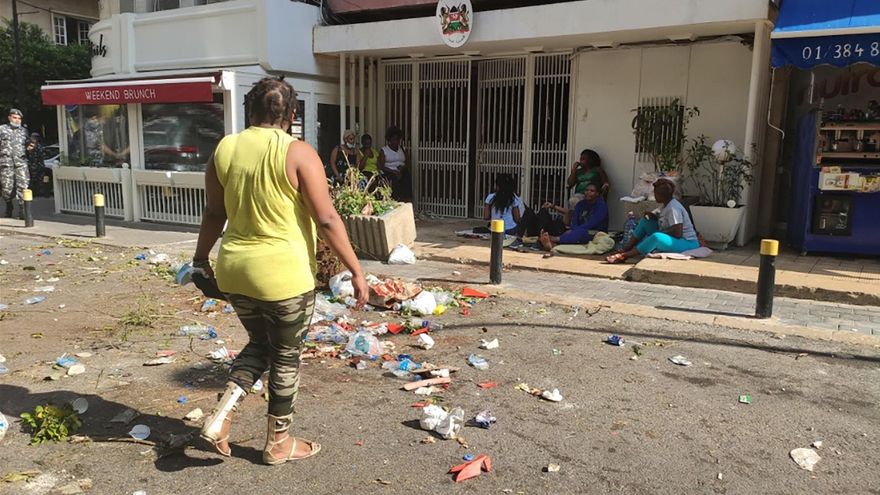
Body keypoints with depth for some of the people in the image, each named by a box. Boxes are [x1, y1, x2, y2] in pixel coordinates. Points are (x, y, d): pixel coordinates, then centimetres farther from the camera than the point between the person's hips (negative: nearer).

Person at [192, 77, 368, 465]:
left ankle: (221, 415, 12)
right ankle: (279, 444, 27)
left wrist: (201, 258, 25)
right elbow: (327, 220, -15)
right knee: (286, 358, 13)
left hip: (235, 271, 6)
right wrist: (356, 271, -8)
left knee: (260, 344, 26)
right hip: (284, 275, -5)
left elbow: (214, 213, 11)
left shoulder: (224, 149, 3)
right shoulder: (298, 154, -12)